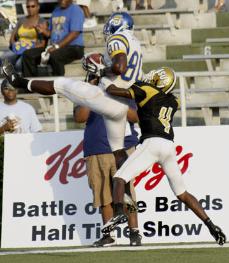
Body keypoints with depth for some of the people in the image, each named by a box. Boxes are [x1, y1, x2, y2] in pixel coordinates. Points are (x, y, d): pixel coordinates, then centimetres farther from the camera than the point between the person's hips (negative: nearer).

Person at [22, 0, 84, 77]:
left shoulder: (76, 10, -5)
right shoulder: (56, 11, 20)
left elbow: (74, 33, -17)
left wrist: (57, 46, -24)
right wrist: (44, 31, 2)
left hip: (74, 47, -8)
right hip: (54, 48, 8)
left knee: (54, 56, -40)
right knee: (27, 54, -8)